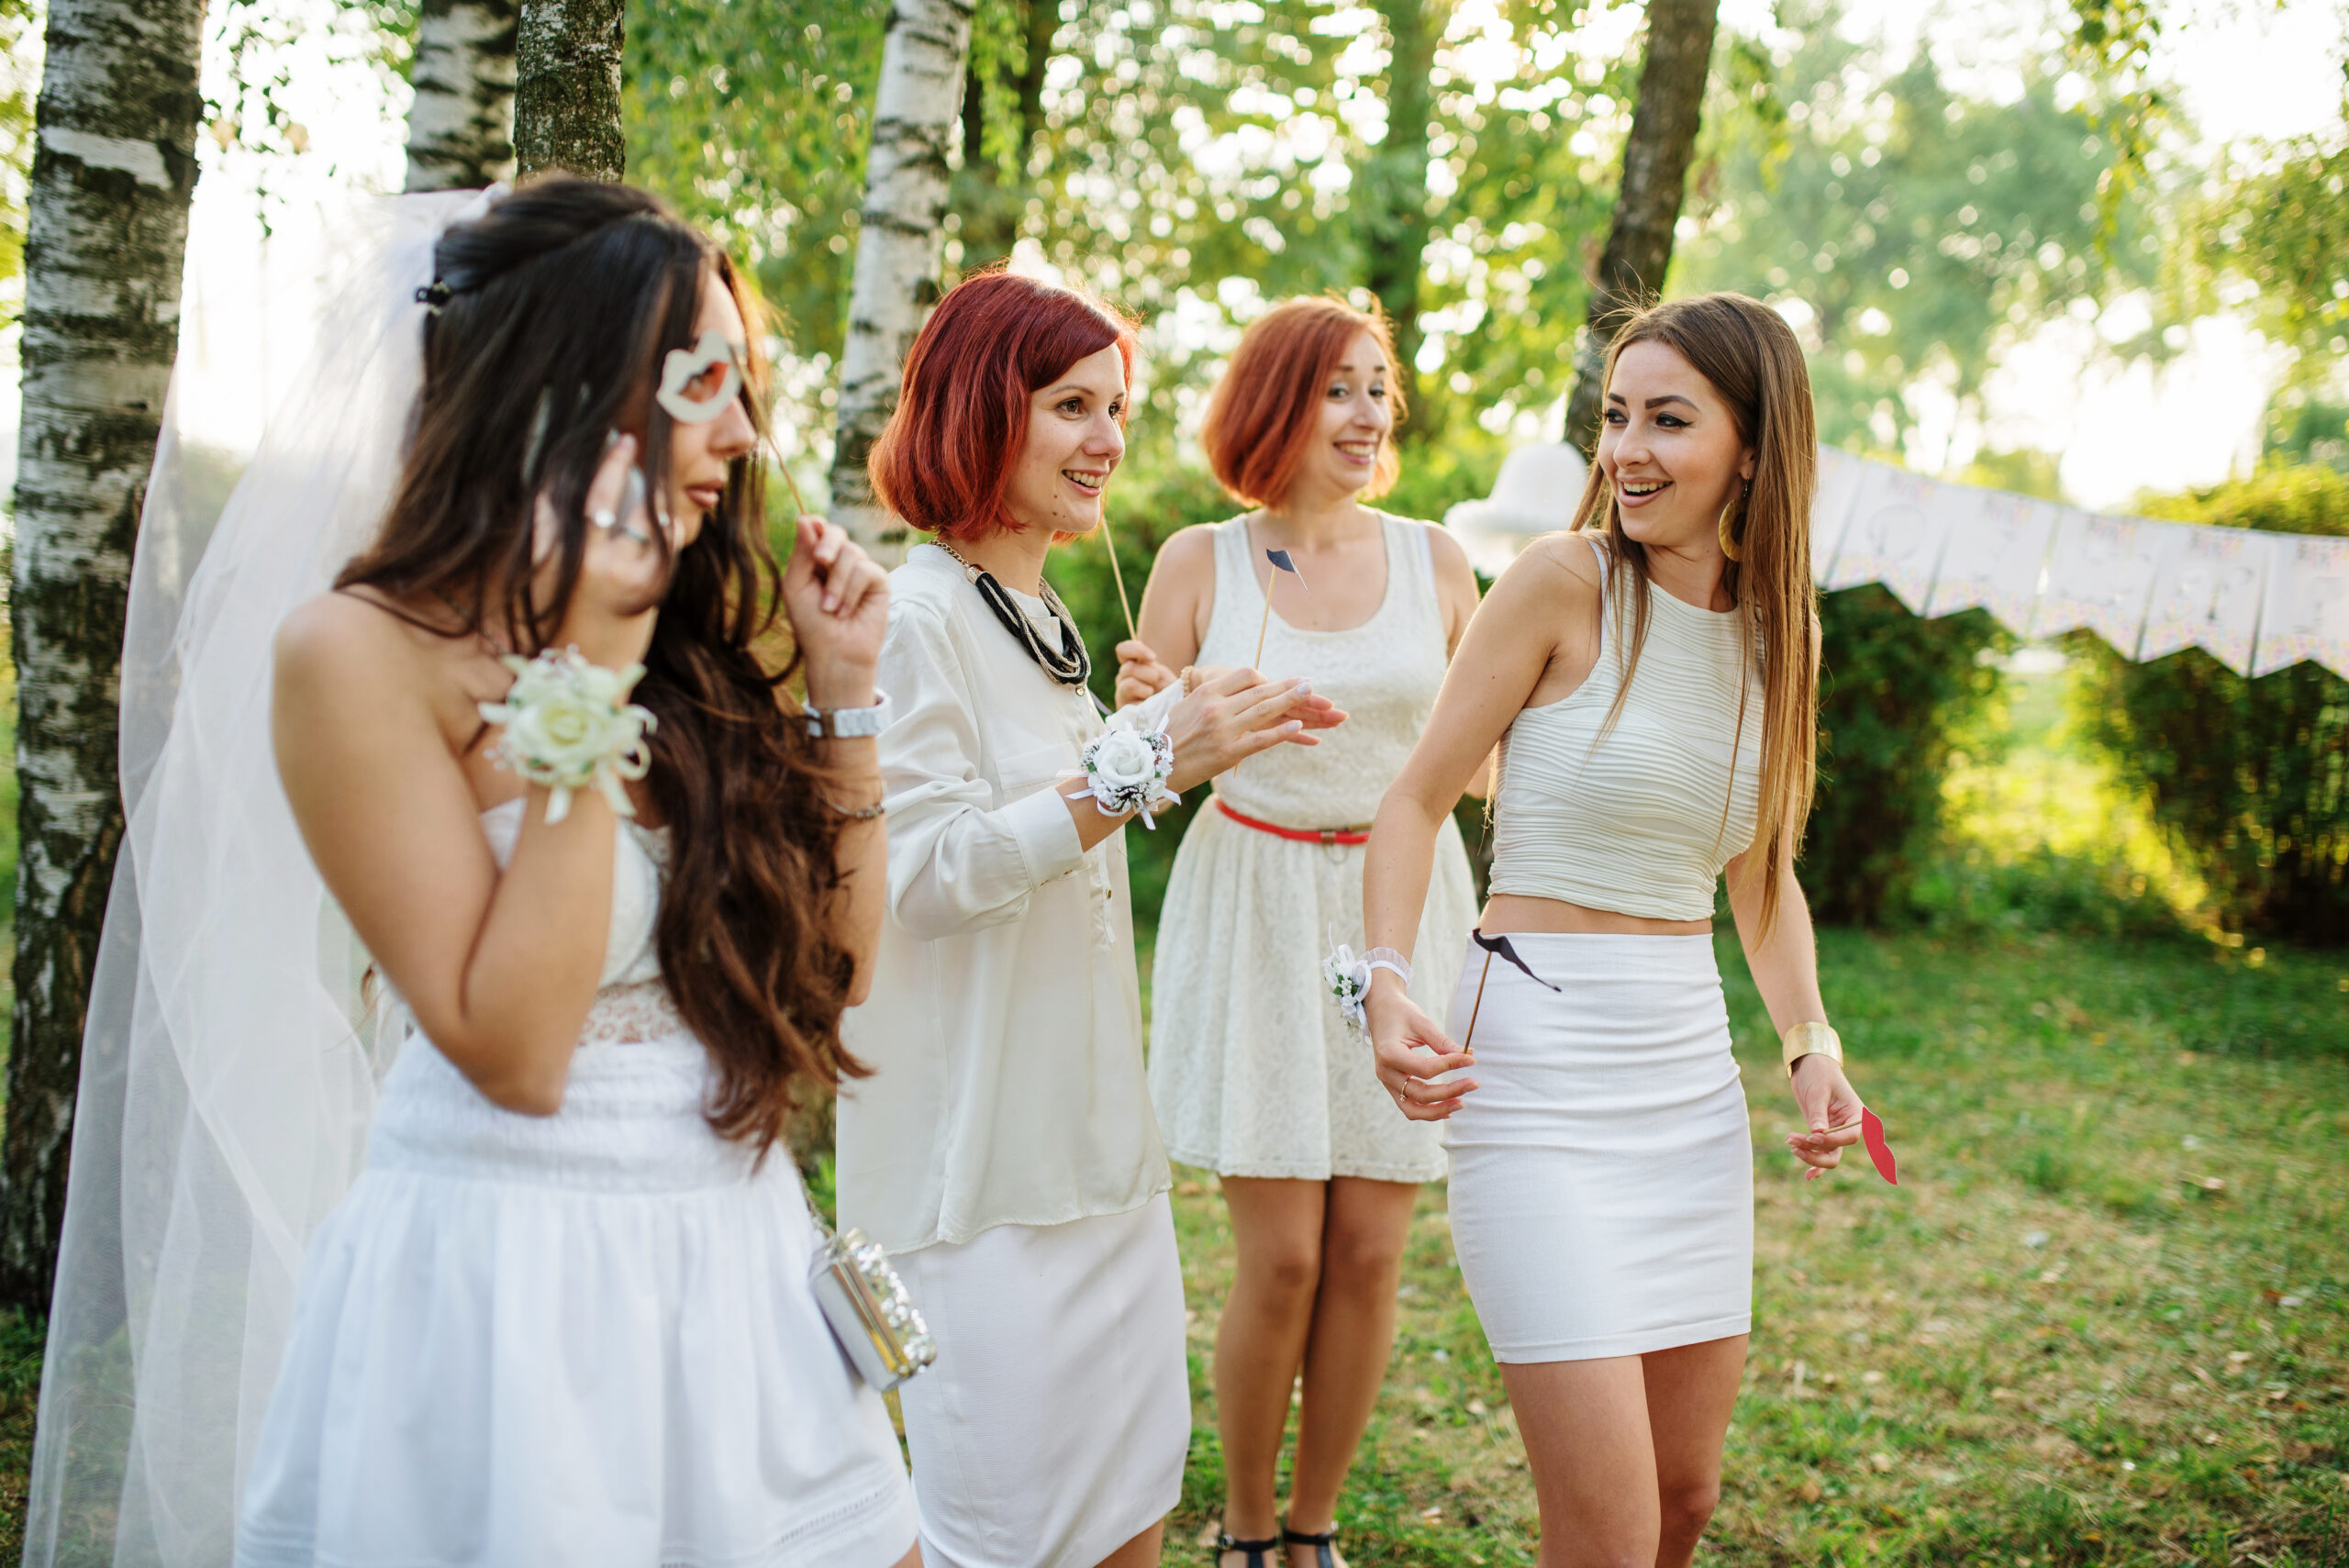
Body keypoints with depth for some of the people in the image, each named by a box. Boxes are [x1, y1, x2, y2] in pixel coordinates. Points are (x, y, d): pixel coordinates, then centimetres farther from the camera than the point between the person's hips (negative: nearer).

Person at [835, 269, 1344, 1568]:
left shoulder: (1041, 618, 15)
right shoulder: (912, 618, -14)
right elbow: (925, 869, -21)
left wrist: (1178, 734, 17)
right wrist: (1146, 766, -23)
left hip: (1093, 1139, 9)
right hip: (979, 1158, -9)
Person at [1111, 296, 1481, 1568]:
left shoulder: (1434, 561, 4)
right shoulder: (1198, 564, 0)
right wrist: (1147, 716, -20)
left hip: (1404, 903, 2)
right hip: (1255, 908, -2)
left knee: (1369, 1255, 3)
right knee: (1279, 1257, -3)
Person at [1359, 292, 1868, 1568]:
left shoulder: (1775, 630, 8)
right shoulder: (1565, 580, -9)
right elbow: (1416, 800, -5)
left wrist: (1812, 1048, 3)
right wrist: (1385, 987, -20)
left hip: (1691, 1067, 6)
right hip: (1538, 1053, -6)